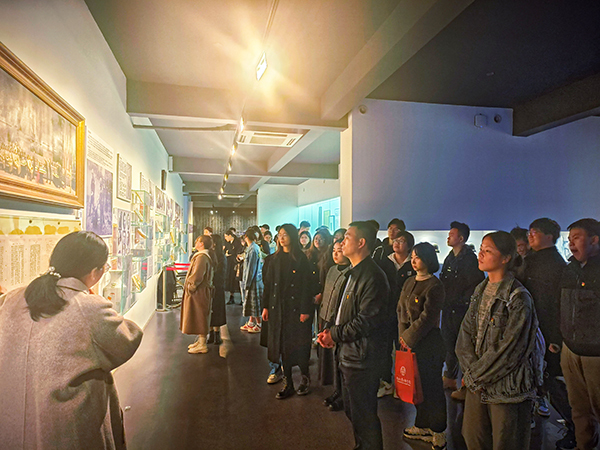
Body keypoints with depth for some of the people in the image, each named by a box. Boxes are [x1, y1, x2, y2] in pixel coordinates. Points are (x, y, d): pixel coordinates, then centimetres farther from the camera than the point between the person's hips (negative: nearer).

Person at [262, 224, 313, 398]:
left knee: (298, 344, 2)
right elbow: (268, 283, 8)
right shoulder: (274, 259, 8)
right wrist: (266, 306, 4)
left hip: (295, 307, -4)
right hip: (277, 307, 4)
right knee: (282, 345, 8)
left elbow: (306, 285, -8)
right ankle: (287, 383, 19)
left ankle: (305, 377, 25)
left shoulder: (301, 259, -5)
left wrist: (305, 310, -13)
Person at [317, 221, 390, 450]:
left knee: (363, 414, 6)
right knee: (351, 408, 24)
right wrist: (331, 330, 2)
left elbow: (366, 320, -25)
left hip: (361, 357, -10)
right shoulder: (354, 273, 12)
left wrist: (335, 335, -15)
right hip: (349, 353, 10)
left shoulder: (372, 276, -22)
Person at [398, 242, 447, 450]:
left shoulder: (434, 285, -14)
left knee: (431, 386, 5)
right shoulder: (409, 282, 10)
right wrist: (403, 335, 0)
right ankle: (423, 426, 31)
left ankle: (438, 432, 22)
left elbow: (427, 318, -16)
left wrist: (409, 338, -11)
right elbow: (401, 310, 10)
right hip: (409, 341, 7)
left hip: (428, 343, -7)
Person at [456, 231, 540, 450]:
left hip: (506, 385, -6)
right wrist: (471, 370, -5)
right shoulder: (481, 290, 6)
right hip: (477, 382, 6)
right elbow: (466, 332, 6)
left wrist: (475, 374, -9)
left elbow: (508, 348, -16)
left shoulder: (518, 297, -15)